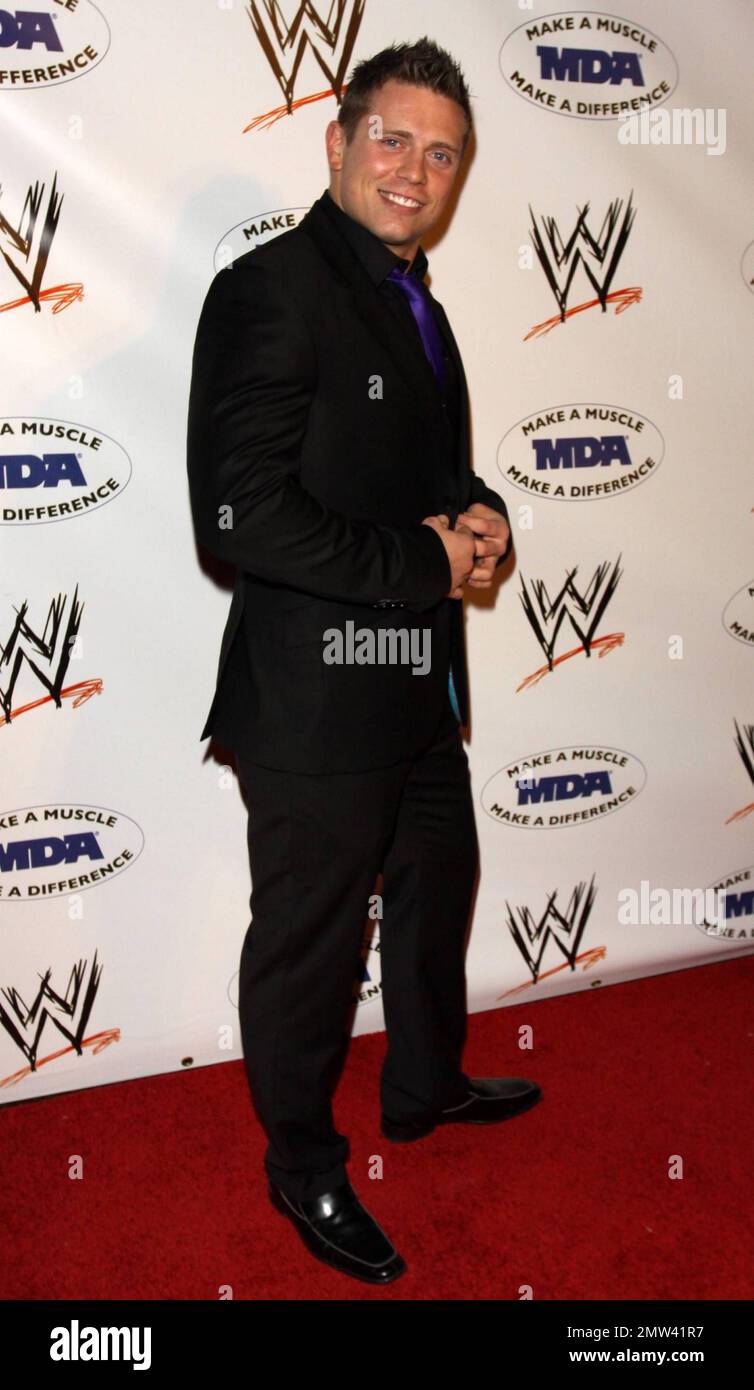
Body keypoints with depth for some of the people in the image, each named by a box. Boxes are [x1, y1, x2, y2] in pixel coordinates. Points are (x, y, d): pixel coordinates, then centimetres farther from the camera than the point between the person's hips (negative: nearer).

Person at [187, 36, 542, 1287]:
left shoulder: (416, 304, 13)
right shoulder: (271, 290, -16)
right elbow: (240, 514, -25)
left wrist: (480, 517, 0)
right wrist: (426, 563, -18)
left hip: (420, 683, 10)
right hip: (318, 697, -9)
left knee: (437, 890, 24)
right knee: (309, 943, 8)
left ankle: (426, 1086, 49)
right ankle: (304, 1170, 32)